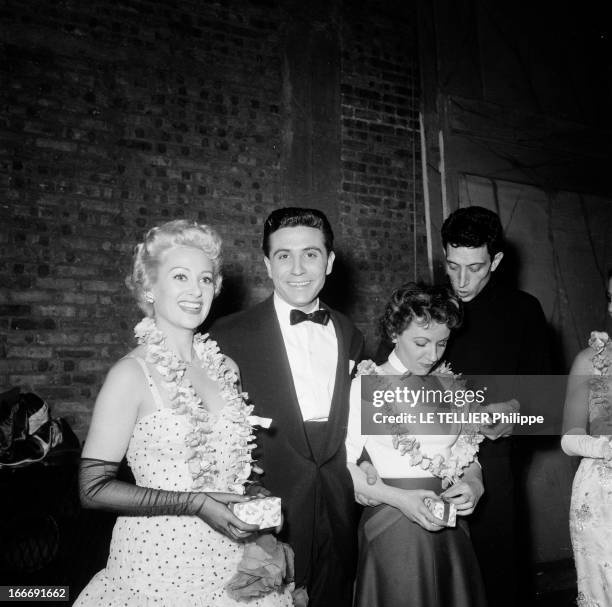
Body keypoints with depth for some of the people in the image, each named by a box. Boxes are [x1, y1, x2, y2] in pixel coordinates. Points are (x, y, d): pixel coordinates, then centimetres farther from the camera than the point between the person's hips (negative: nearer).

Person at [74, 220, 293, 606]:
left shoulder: (226, 367, 0)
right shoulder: (132, 374, -14)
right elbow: (94, 488, -14)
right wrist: (195, 504, -19)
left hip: (235, 555, 5)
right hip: (159, 560, -4)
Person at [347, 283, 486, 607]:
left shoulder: (449, 386, 7)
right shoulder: (366, 385, -8)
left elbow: (469, 456, 13)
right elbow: (344, 464, -10)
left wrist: (474, 483, -8)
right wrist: (399, 498, -20)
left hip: (450, 529, 5)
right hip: (393, 528, -4)